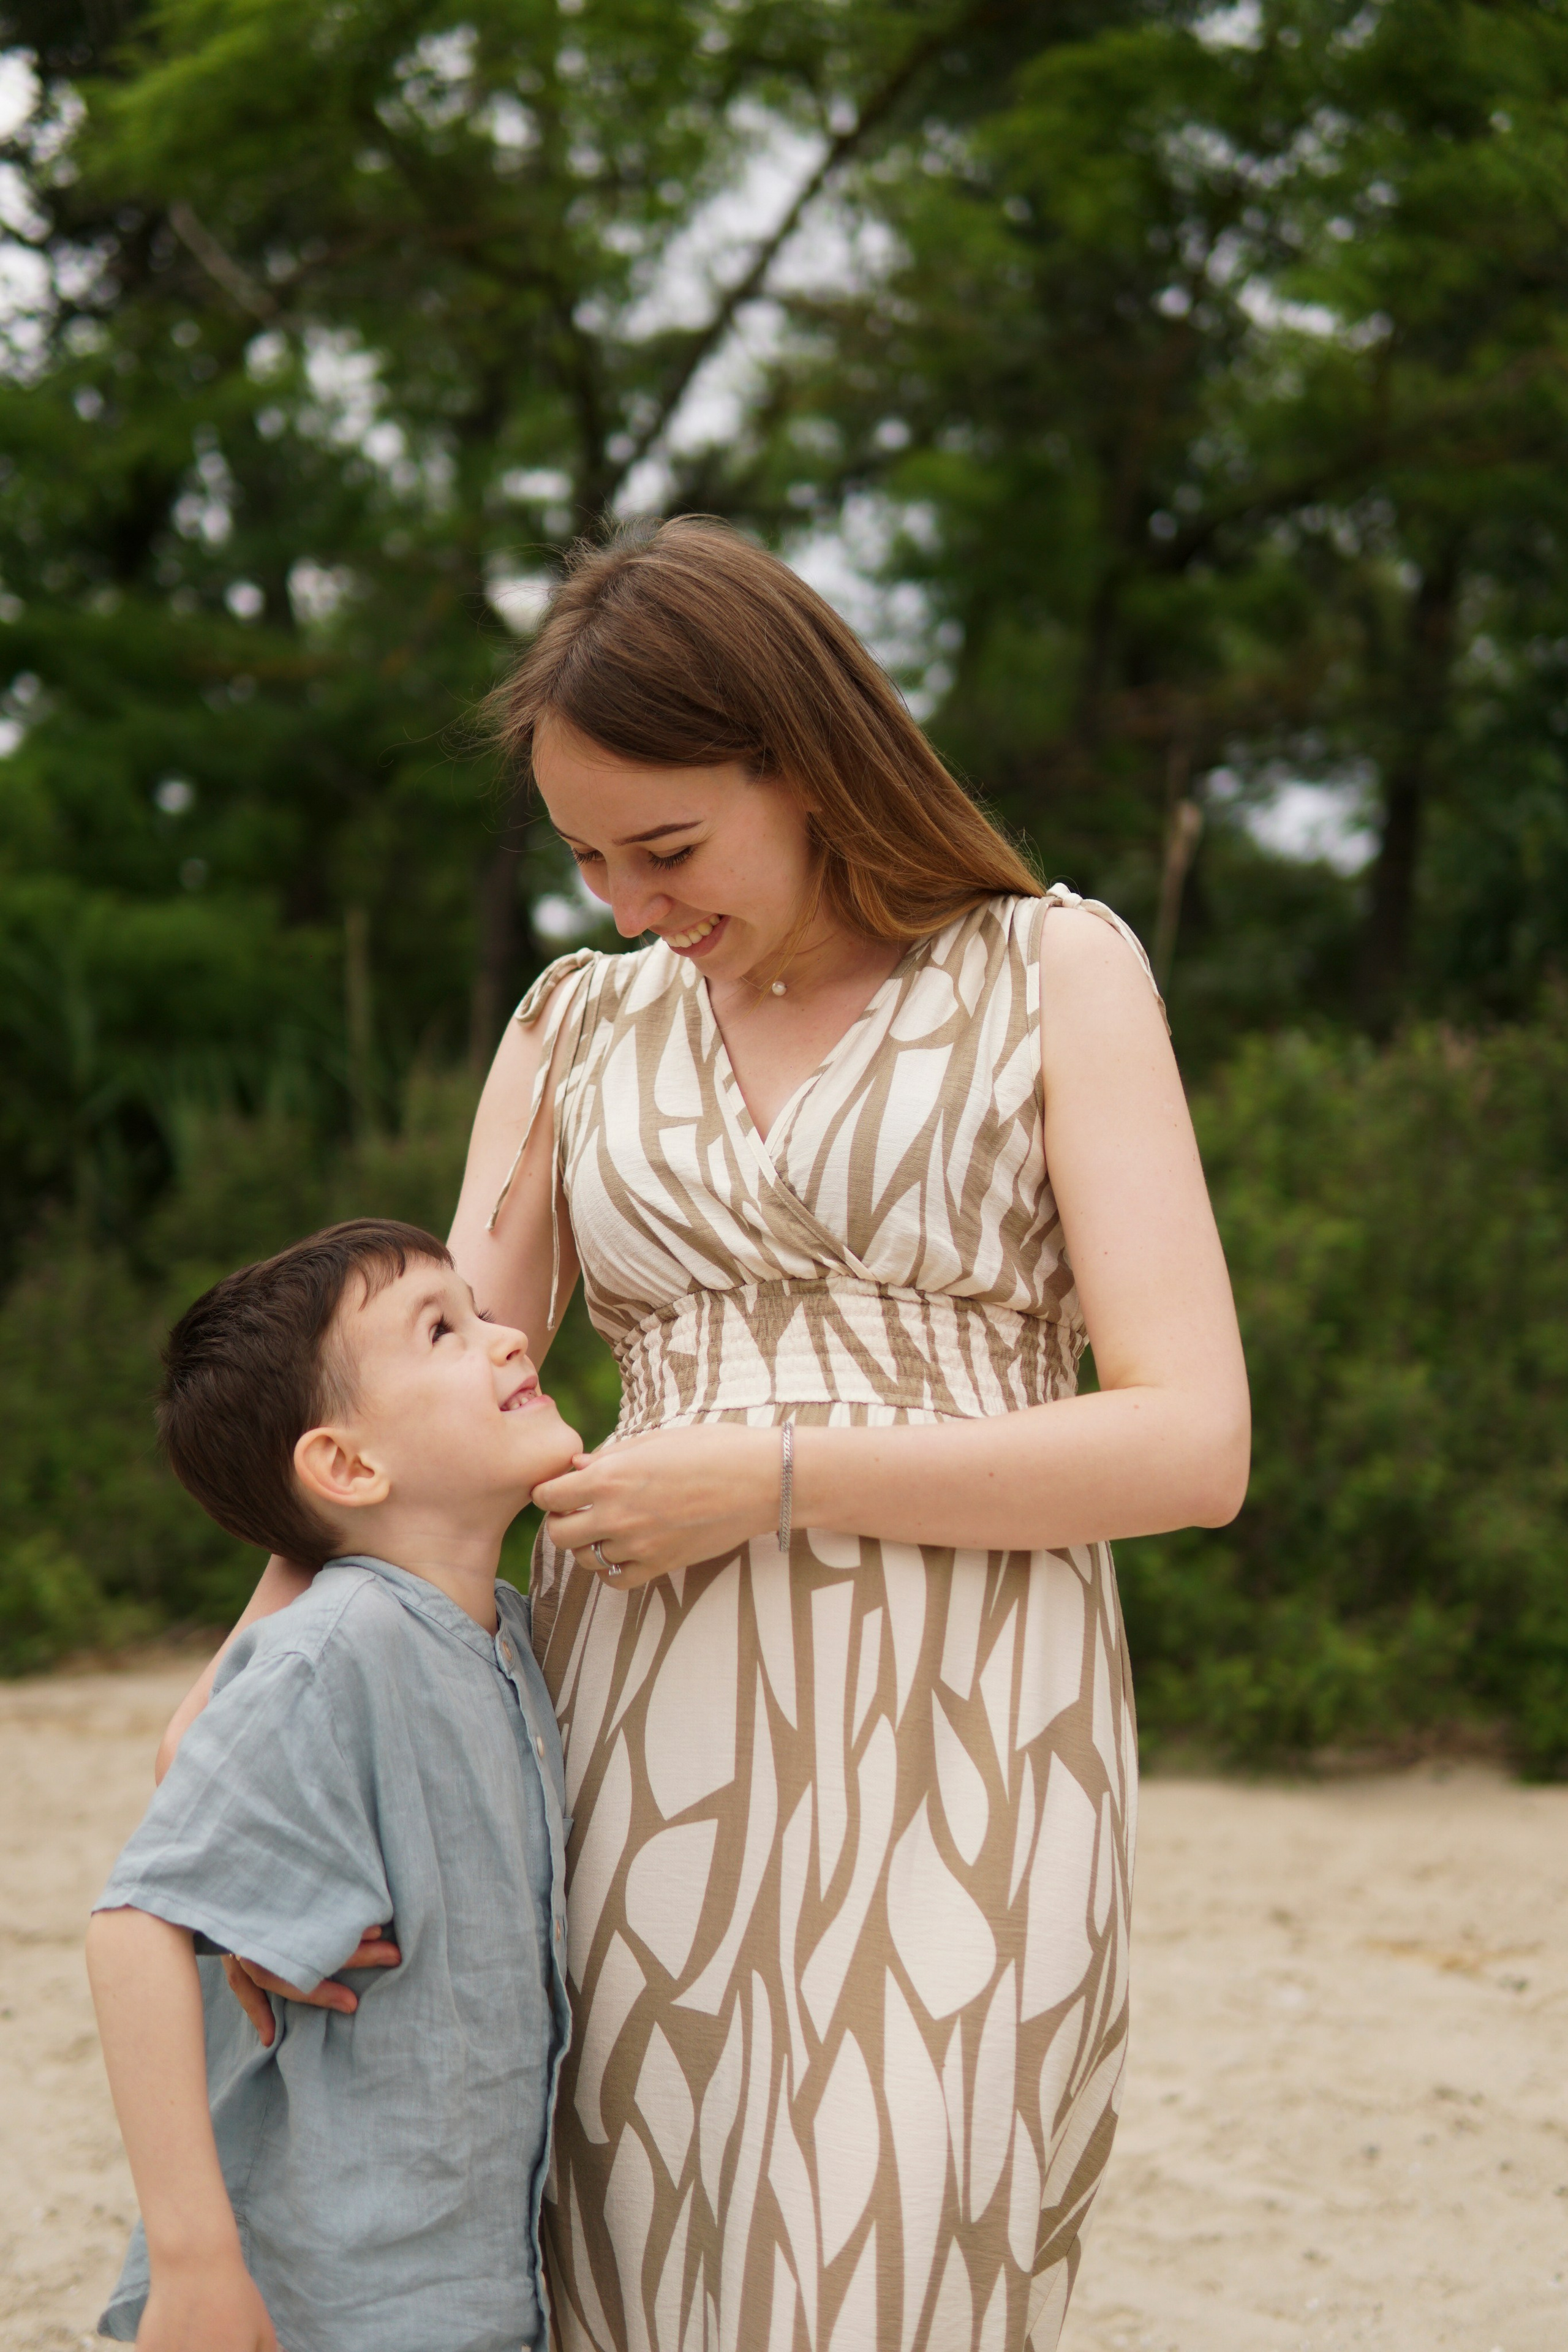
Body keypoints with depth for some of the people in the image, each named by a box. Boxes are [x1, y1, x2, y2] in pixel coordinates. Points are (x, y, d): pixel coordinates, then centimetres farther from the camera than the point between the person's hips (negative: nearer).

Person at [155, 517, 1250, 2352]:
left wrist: (780, 1477, -11)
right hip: (645, 1750, 4)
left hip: (953, 1744, -3)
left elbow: (1193, 1445, -5)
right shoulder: (580, 1029, 14)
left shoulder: (1052, 972, 3)